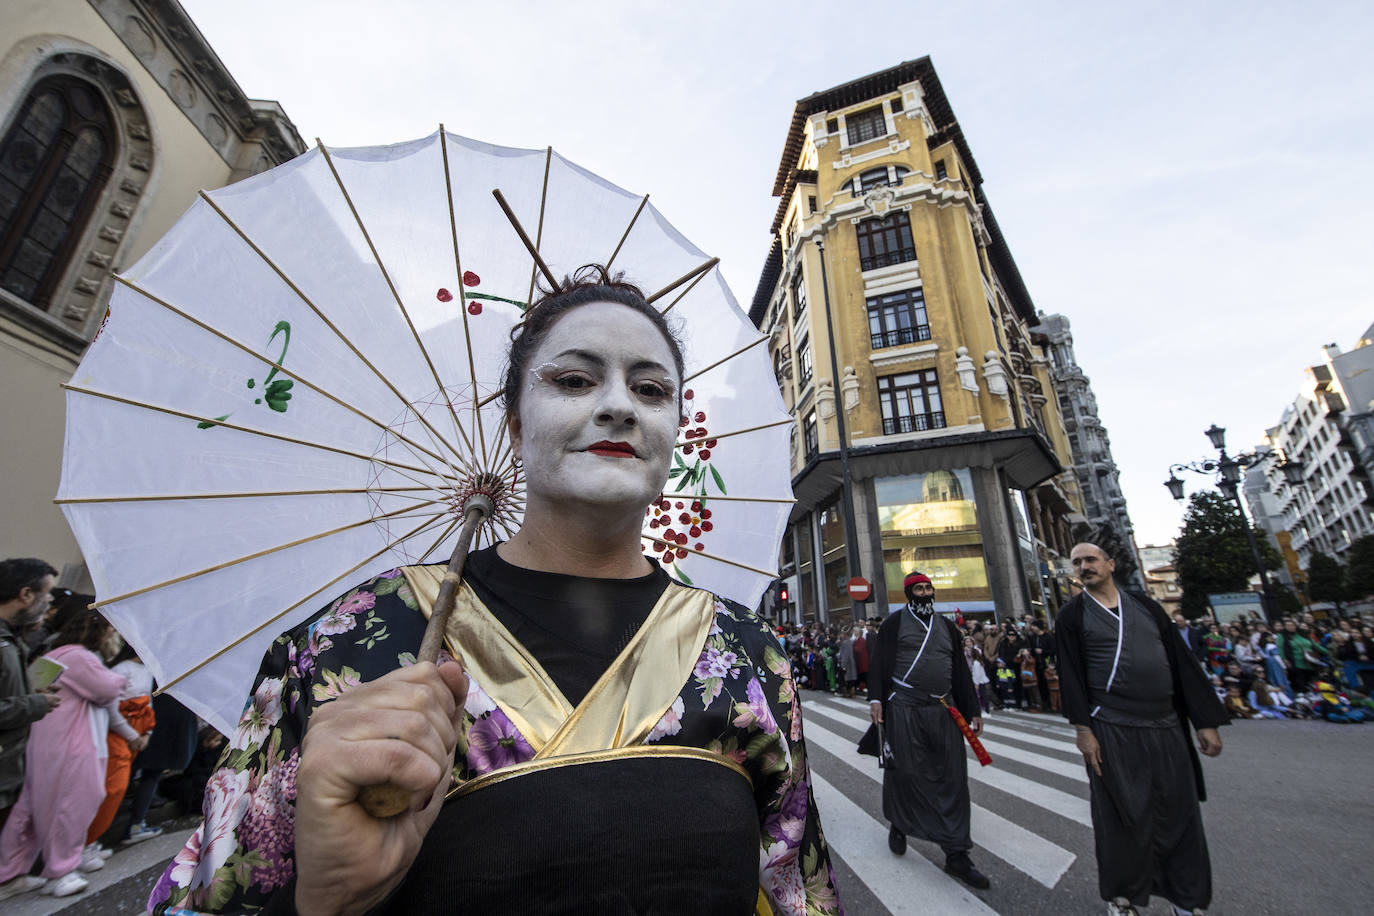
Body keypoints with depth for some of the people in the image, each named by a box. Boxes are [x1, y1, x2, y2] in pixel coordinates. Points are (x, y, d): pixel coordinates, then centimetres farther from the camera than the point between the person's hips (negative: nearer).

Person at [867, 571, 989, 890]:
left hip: (943, 712, 4)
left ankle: (956, 854, 16)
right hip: (904, 709, -4)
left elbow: (960, 671, 16)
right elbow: (878, 661, -4)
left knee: (952, 778, 4)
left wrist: (972, 711, 12)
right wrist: (875, 699, -13)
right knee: (904, 771, 4)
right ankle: (898, 825, 30)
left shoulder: (946, 626, 14)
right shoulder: (895, 622, 0)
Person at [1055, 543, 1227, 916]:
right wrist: (1083, 729, -11)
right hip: (1112, 731, -3)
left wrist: (1206, 720, 3)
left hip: (1166, 728, 3)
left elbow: (1183, 662, 8)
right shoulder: (1072, 614, -3)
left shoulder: (1145, 606, 7)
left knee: (1178, 813, 12)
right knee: (1122, 816, 7)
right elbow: (1070, 673, -6)